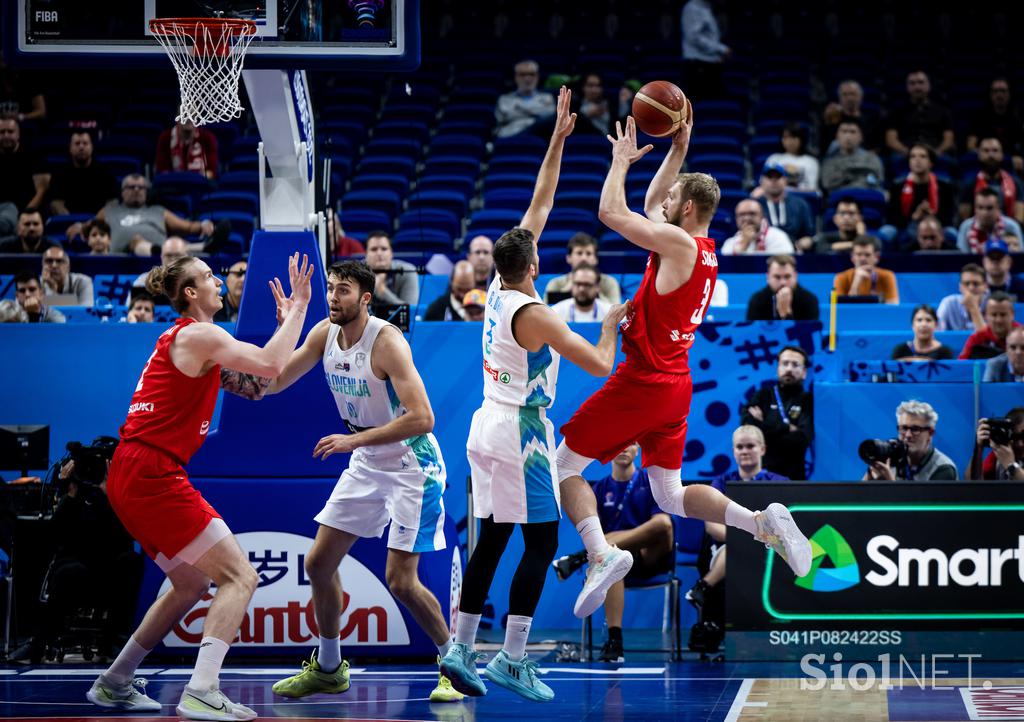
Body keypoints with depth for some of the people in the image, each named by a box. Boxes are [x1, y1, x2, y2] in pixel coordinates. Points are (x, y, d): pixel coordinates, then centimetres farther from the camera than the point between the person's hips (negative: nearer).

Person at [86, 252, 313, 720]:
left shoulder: (186, 339, 21)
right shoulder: (198, 335, -9)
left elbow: (250, 385, 24)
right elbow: (271, 365, -19)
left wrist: (285, 321, 21)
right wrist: (298, 308, -8)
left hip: (134, 476, 10)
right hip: (152, 474, -10)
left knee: (191, 584, 24)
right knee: (240, 576, -12)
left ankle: (113, 684, 27)